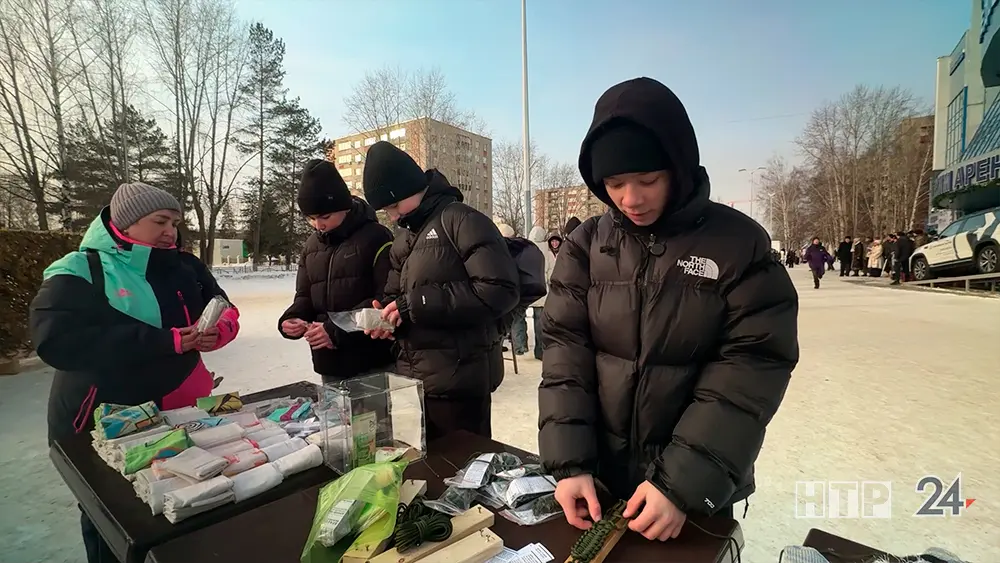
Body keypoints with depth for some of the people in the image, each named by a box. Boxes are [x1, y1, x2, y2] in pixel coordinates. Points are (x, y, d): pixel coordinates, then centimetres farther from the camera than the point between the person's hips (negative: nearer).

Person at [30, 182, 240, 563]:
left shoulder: (186, 268, 4)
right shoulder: (80, 272, -11)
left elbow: (225, 312, 6)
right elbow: (56, 340, -25)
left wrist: (218, 328, -19)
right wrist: (166, 342, -30)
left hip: (181, 413, 4)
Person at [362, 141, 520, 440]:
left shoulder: (462, 220, -12)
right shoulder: (403, 239, 14)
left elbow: (499, 290, -23)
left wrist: (418, 303, -22)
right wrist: (385, 314, -6)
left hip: (458, 381, -8)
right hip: (412, 378, 8)